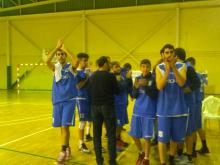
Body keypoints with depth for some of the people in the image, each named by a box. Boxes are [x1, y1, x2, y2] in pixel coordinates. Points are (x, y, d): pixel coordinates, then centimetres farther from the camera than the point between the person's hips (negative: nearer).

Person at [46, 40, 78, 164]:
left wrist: (64, 48, -16)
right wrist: (57, 47, -13)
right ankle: (67, 148, 27)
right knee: (62, 127, 10)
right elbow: (47, 61, -14)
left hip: (69, 100, -4)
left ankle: (63, 152, -1)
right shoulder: (55, 67, 7)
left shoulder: (71, 67, 0)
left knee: (65, 126, -8)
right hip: (57, 100, 4)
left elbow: (76, 62, -24)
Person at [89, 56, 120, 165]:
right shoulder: (110, 76, -8)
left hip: (95, 106, 4)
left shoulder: (92, 76, 5)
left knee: (97, 134, 9)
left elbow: (90, 91, 10)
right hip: (107, 106, -4)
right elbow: (117, 91, -1)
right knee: (111, 134, 3)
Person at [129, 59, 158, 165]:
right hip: (137, 111, 4)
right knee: (134, 135, 10)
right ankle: (141, 153, 34)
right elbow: (134, 95, 4)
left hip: (149, 112, -4)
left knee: (147, 137, 0)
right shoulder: (137, 79, 7)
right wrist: (136, 87, -16)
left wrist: (146, 86, -26)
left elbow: (154, 96, -12)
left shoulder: (154, 79, -6)